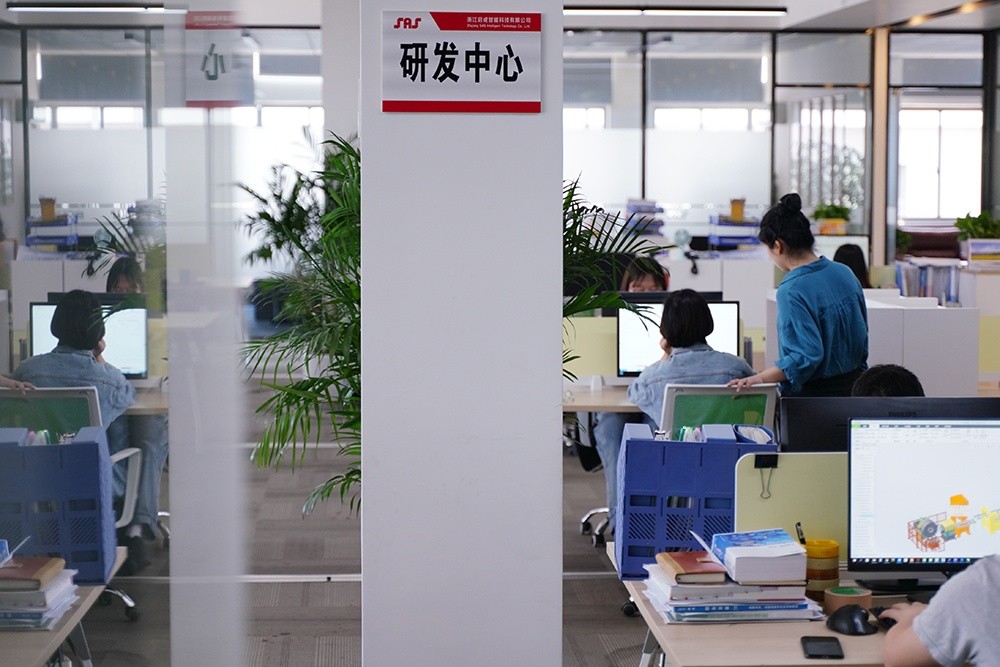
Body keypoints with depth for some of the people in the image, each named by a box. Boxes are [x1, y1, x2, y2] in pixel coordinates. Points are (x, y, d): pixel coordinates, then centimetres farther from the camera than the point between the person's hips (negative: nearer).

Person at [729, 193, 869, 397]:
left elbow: (807, 354, -27)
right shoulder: (844, 273, 4)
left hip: (814, 395, -8)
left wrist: (759, 378, -29)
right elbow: (862, 335, 13)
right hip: (853, 386, 8)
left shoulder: (791, 292, -21)